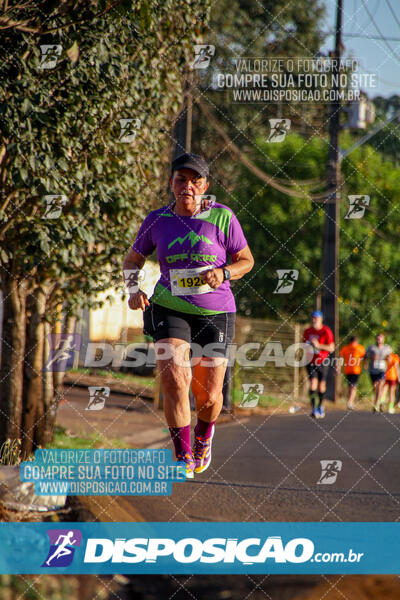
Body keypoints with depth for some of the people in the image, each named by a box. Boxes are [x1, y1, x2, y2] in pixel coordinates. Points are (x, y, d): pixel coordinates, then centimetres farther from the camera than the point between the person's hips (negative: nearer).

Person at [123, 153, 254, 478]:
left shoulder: (222, 217, -7)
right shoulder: (157, 220, -1)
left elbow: (246, 260, 2)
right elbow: (133, 261, 12)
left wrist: (223, 274, -18)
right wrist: (133, 290, -7)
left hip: (215, 312, 0)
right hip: (169, 308, 1)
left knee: (208, 395, 3)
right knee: (174, 378, -22)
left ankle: (204, 435, 39)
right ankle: (184, 457, -10)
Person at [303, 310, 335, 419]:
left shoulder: (326, 331, -8)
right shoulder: (307, 331, 4)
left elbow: (331, 348, -11)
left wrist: (318, 345, -21)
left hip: (322, 362, -2)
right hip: (311, 361, 2)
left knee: (321, 385, 7)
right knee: (313, 383, -13)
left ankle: (320, 406, 29)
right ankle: (314, 409, -16)